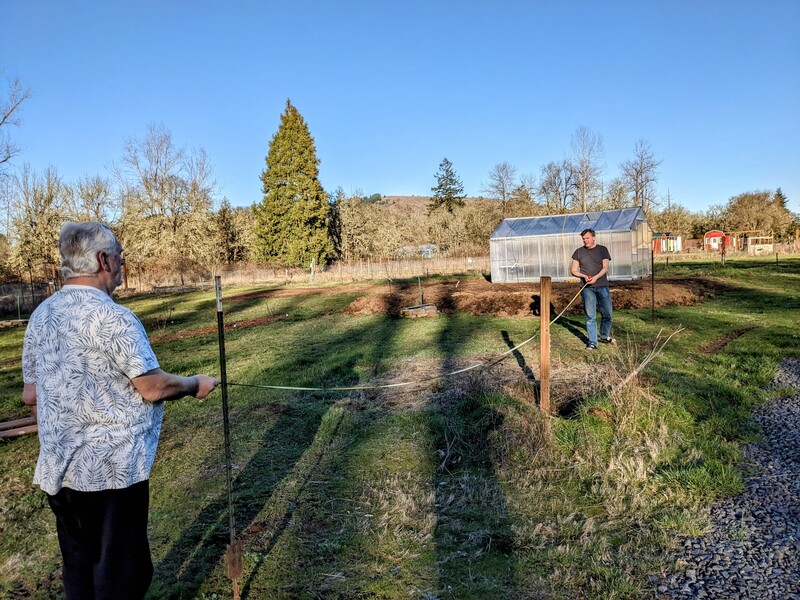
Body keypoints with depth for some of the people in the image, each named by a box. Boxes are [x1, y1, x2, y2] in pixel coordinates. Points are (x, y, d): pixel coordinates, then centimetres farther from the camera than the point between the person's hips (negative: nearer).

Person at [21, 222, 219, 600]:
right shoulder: (111, 317, -20)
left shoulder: (40, 314, 5)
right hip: (112, 467, -8)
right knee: (120, 568, 8)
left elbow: (30, 395, 11)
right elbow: (152, 388, -19)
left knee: (78, 564, 21)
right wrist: (195, 384, -1)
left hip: (58, 467, 8)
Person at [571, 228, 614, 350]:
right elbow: (574, 270, 5)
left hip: (602, 286, 1)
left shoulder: (602, 250, 6)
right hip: (587, 288, 0)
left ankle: (604, 336, 29)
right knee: (590, 316, -2)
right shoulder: (579, 252, 7)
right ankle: (592, 342, 2)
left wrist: (596, 277, -20)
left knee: (607, 313, 7)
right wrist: (584, 276, -14)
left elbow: (605, 267, -3)